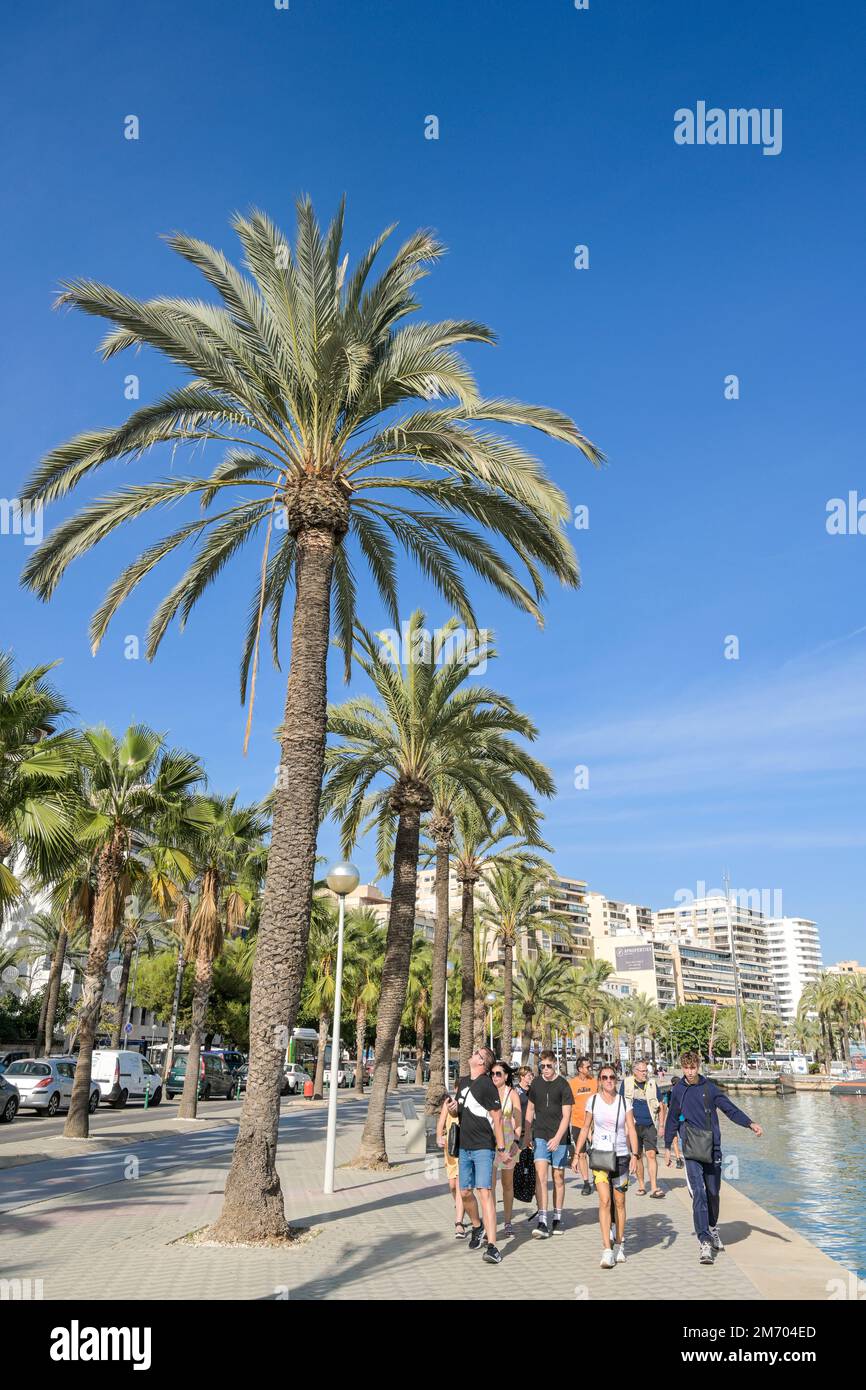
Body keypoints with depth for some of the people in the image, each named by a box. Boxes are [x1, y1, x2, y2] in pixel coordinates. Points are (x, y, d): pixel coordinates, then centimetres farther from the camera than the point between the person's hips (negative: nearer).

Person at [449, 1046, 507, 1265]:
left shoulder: (487, 1085, -12)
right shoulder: (462, 1082, 11)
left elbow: (497, 1117, -12)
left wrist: (501, 1147, -13)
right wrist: (453, 1110, 0)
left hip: (483, 1148, -7)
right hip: (464, 1147, 7)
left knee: (484, 1191, -15)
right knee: (465, 1192, 12)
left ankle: (491, 1245, -17)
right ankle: (477, 1228, 37)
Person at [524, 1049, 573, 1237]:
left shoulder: (563, 1085, -6)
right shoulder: (536, 1083, 5)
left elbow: (566, 1115, -10)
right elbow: (530, 1110, 16)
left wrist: (557, 1138, -20)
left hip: (559, 1137, -2)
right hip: (540, 1136, 2)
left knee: (558, 1177, 7)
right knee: (540, 1175, -11)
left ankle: (557, 1219, 22)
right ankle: (542, 1221, -13)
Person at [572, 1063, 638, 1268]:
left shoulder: (624, 1102, 1)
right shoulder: (593, 1101, 0)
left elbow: (631, 1130, -1)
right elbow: (585, 1129, 8)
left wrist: (634, 1154, -13)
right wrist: (577, 1154, 7)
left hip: (621, 1155, 1)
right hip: (600, 1154, -1)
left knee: (619, 1202, 9)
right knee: (605, 1201, -12)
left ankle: (619, 1246, 25)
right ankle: (607, 1251, -12)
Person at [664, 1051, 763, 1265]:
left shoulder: (709, 1087, 1)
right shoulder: (678, 1090, 3)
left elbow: (730, 1109, 0)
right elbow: (672, 1120, 14)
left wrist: (750, 1124, -15)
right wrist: (667, 1147, 18)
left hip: (713, 1149, 1)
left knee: (713, 1193, 12)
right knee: (698, 1194, -12)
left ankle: (713, 1228, 37)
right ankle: (704, 1242, -11)